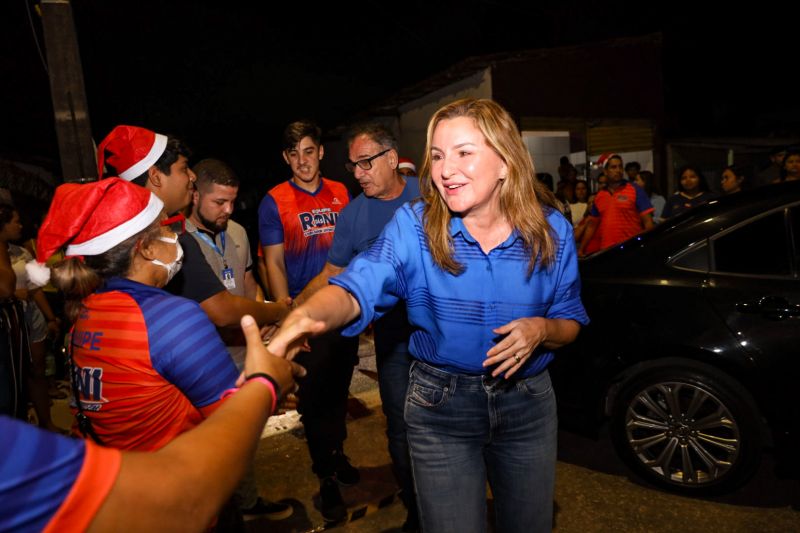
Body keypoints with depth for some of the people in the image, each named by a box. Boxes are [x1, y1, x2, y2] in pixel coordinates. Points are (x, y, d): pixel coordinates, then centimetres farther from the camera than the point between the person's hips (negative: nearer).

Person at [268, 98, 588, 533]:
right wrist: (307, 314, -48)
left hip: (527, 402, 3)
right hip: (440, 403, -2)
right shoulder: (413, 226, -14)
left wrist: (542, 329, -22)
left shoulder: (551, 230, -8)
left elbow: (570, 323, 1)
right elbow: (357, 287, -27)